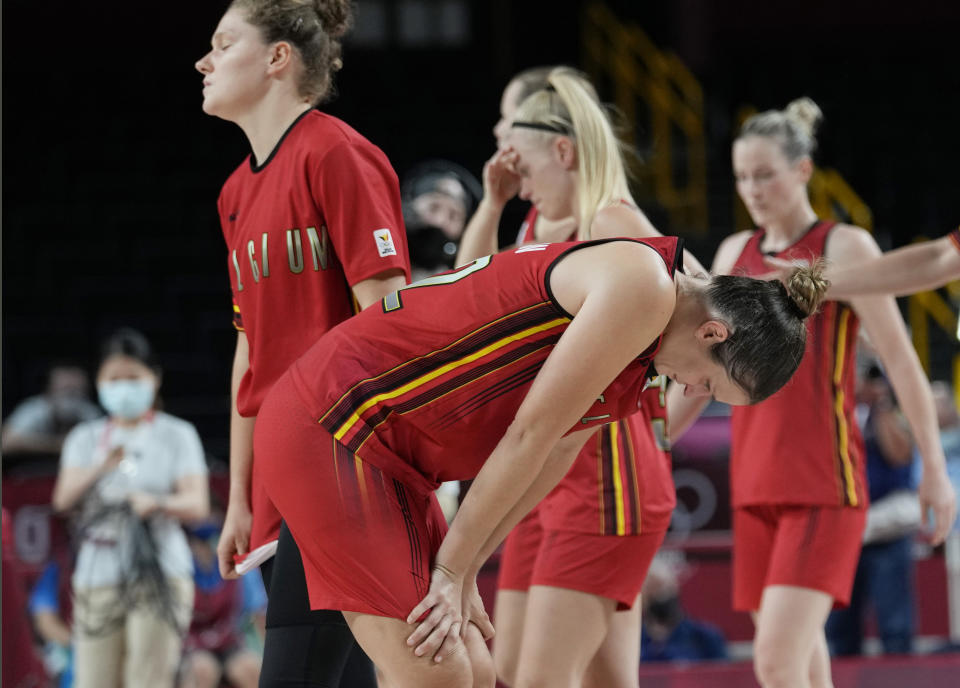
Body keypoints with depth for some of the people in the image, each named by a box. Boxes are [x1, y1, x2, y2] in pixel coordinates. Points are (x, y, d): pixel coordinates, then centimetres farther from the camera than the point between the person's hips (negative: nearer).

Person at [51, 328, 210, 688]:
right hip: (97, 577, 3)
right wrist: (101, 467, -19)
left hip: (159, 576, -3)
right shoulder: (85, 438, 16)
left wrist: (159, 503, -27)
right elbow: (63, 499, 0)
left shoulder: (176, 435, 8)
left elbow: (197, 503, -4)